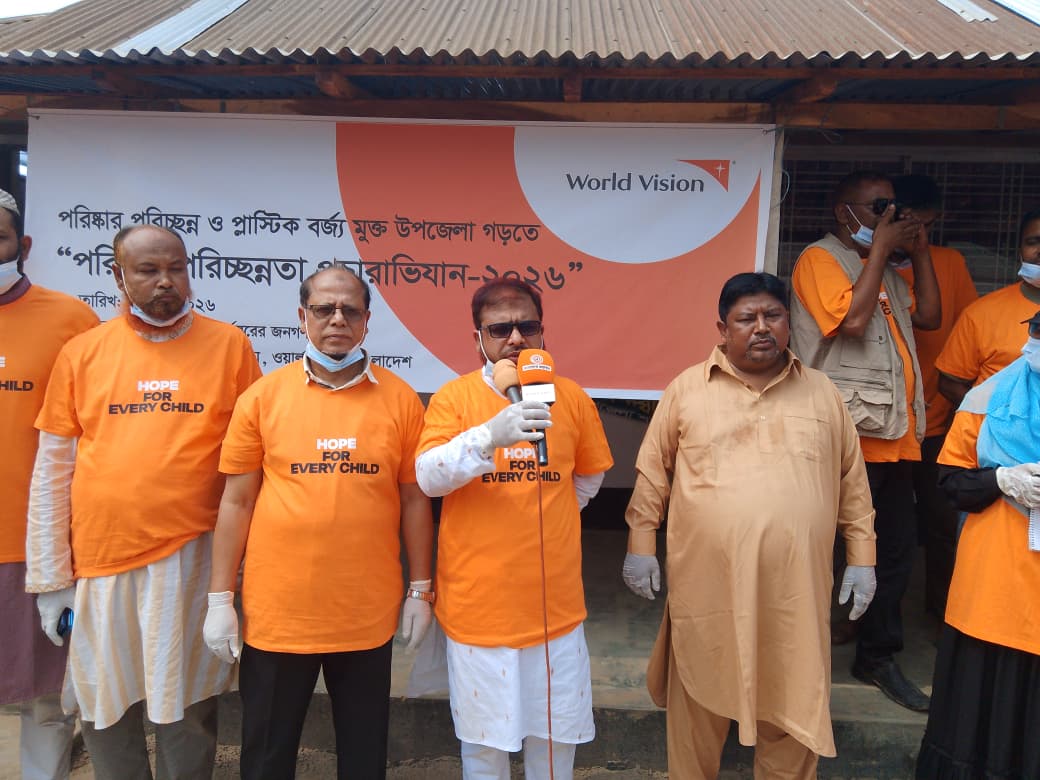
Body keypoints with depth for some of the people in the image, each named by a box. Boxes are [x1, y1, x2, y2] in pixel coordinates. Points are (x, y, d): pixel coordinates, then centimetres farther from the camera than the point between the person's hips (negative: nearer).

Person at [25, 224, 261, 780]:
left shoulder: (228, 345, -2)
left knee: (187, 715, 11)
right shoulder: (82, 352, 2)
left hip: (191, 560, -2)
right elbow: (52, 470, 5)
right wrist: (50, 578, 4)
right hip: (100, 564, 2)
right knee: (104, 716, 16)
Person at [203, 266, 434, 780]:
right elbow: (237, 501, 1)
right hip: (276, 612, 0)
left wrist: (420, 589, 4)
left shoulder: (399, 399, -3)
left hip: (368, 615, 1)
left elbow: (414, 499, 2)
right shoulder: (263, 396, -3)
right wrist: (220, 597, 0)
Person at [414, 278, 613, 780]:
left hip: (555, 602, 2)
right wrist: (490, 434, -32)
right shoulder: (454, 397, -6)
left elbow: (588, 479, 14)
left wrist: (542, 518, 8)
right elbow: (428, 478, -19)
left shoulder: (571, 398, 0)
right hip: (478, 603, -2)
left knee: (556, 732, 16)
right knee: (484, 737, 13)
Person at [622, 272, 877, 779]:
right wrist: (641, 544, 1)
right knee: (699, 703, 14)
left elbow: (852, 481, 10)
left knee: (792, 707, 14)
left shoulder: (821, 393, 7)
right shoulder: (687, 389, 1)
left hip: (794, 590, 2)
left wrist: (861, 557, 8)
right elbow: (653, 472, 4)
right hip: (706, 586, -1)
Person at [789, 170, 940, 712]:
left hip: (893, 434, 8)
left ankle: (878, 655, 28)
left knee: (897, 547, 13)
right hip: (845, 437, -8)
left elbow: (929, 316, 17)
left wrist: (919, 252, 11)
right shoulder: (820, 259, -4)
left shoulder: (886, 269, 22)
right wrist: (880, 248, -10)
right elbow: (851, 319, -18)